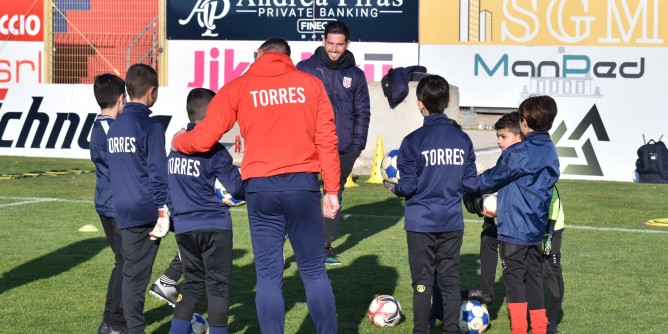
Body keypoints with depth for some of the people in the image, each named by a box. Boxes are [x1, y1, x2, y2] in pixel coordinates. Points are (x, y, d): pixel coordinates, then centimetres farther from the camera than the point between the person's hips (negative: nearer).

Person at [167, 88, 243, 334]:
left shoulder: (175, 148, 7)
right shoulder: (214, 150, -13)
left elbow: (169, 185, 14)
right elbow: (236, 186, -16)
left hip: (183, 227, 6)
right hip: (213, 226, -6)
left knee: (193, 283, 17)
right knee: (218, 286, 3)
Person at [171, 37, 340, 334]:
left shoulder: (238, 88, 6)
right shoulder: (311, 84, 8)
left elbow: (204, 139, 4)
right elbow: (327, 140, 3)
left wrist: (177, 142, 25)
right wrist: (332, 189, 7)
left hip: (260, 188, 0)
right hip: (302, 185, 0)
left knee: (268, 275, 6)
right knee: (314, 272, 6)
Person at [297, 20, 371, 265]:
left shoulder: (355, 75, 9)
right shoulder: (305, 68, 0)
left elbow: (362, 112, 10)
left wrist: (358, 143, 0)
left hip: (344, 150, 3)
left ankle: (325, 245, 18)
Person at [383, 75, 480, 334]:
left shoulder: (413, 141, -12)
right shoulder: (463, 140, -1)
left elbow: (408, 186, -12)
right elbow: (471, 184, 1)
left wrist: (394, 188, 9)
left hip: (421, 222, -3)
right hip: (452, 222, 3)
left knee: (422, 282, 4)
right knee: (450, 280, 10)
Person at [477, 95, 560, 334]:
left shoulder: (517, 153, -16)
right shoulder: (551, 153, 8)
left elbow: (492, 179, -4)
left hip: (513, 228, -7)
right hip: (536, 229, 7)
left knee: (514, 278, 0)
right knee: (533, 278, 15)